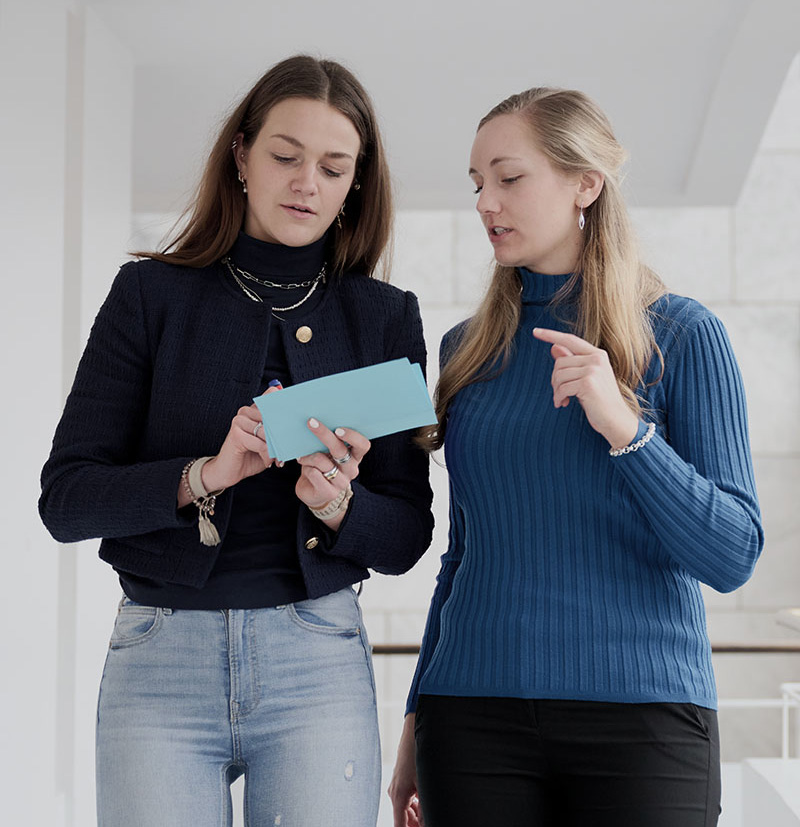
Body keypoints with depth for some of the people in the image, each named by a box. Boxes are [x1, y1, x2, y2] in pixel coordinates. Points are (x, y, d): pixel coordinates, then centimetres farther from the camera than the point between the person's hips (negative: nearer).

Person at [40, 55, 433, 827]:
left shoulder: (384, 316, 7)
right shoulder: (152, 293, 3)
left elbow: (407, 535, 6)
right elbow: (64, 499, -2)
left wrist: (339, 505, -16)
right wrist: (204, 475, -18)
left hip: (319, 657, 1)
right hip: (160, 657, -1)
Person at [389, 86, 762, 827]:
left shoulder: (682, 335, -1)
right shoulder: (467, 349, 10)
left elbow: (733, 557, -7)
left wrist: (624, 428, -18)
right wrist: (417, 716, 15)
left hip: (641, 711, -3)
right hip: (474, 716, 3)